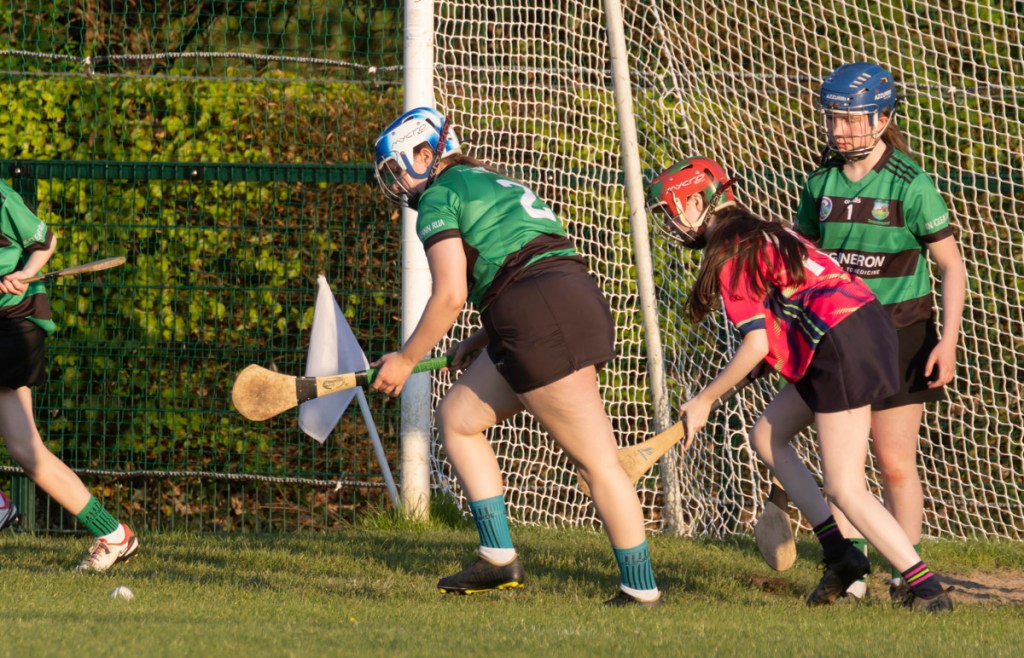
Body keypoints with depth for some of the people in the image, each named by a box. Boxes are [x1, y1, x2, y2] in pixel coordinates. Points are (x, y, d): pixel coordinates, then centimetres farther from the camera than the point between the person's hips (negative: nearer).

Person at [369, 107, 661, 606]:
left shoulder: (438, 198, 2)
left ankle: (641, 588, -9)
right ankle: (499, 558, 12)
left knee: (596, 460, -8)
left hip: (544, 320, -9)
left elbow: (450, 296, -8)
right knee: (455, 416, 15)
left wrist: (406, 359, 4)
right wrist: (482, 340, 26)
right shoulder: (488, 185, 29)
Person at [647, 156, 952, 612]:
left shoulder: (729, 254, -8)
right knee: (766, 435, 17)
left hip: (843, 347, -10)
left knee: (844, 488, -7)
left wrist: (704, 401, -3)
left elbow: (757, 344, -13)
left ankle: (928, 591, -10)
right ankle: (838, 552, 12)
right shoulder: (759, 234, 20)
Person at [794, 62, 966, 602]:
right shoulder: (822, 182, 5)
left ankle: (908, 574, 4)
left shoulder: (909, 184, -10)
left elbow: (951, 263, -8)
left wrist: (948, 340, -16)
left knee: (895, 462, -5)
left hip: (899, 332, -4)